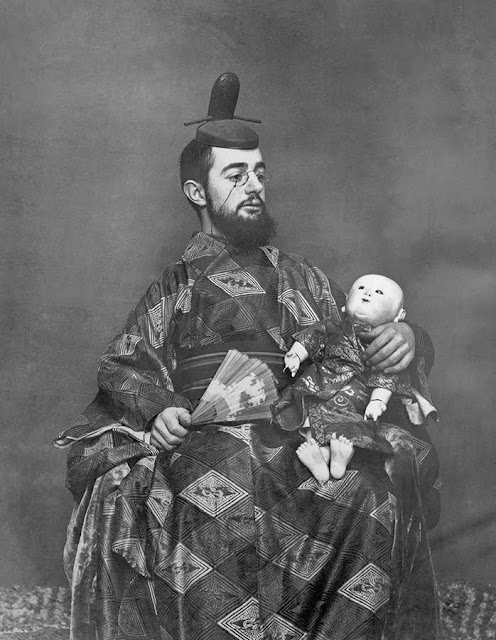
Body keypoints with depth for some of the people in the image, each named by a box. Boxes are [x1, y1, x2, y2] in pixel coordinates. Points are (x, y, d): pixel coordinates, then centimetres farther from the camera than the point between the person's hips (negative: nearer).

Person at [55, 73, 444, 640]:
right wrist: (158, 407, -14)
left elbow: (358, 341, 20)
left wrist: (405, 339, -4)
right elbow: (121, 366, 8)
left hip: (300, 438, 2)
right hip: (202, 438, -2)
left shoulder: (300, 278, 24)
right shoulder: (175, 286, 18)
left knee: (379, 498, -27)